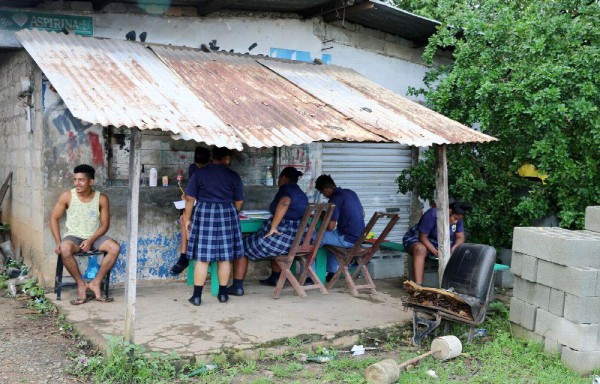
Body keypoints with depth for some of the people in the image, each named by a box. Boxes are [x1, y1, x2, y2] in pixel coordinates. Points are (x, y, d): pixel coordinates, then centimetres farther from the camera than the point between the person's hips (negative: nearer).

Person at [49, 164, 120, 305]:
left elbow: (105, 225, -2)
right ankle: (81, 284, -17)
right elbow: (54, 218, 0)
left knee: (115, 248, -26)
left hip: (94, 237, 1)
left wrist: (90, 240, -17)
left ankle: (95, 283, -14)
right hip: (73, 237, -1)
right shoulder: (67, 196, -5)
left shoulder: (101, 199, -5)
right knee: (65, 249, -36)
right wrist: (58, 242, -12)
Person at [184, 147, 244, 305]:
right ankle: (223, 293, 16)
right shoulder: (233, 176, 1)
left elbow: (190, 198, 0)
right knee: (224, 257, 9)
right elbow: (239, 202, 8)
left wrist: (188, 218, 9)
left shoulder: (199, 173, 0)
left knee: (202, 257, 2)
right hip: (226, 215, 0)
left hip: (204, 214, 0)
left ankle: (197, 295, 4)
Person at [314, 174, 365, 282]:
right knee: (331, 236, 32)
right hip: (359, 237, 9)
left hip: (347, 239, -9)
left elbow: (330, 227, -20)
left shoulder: (335, 199, -17)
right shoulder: (351, 192, 9)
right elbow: (362, 214, 21)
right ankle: (332, 272, 32)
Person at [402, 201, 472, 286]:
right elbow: (423, 237, -26)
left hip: (440, 244, 6)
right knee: (421, 249, -41)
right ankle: (418, 285, -50)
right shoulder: (432, 214, -27)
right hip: (418, 239, -6)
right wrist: (436, 252, -37)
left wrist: (453, 248, -27)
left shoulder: (457, 218, -7)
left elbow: (460, 237, -4)